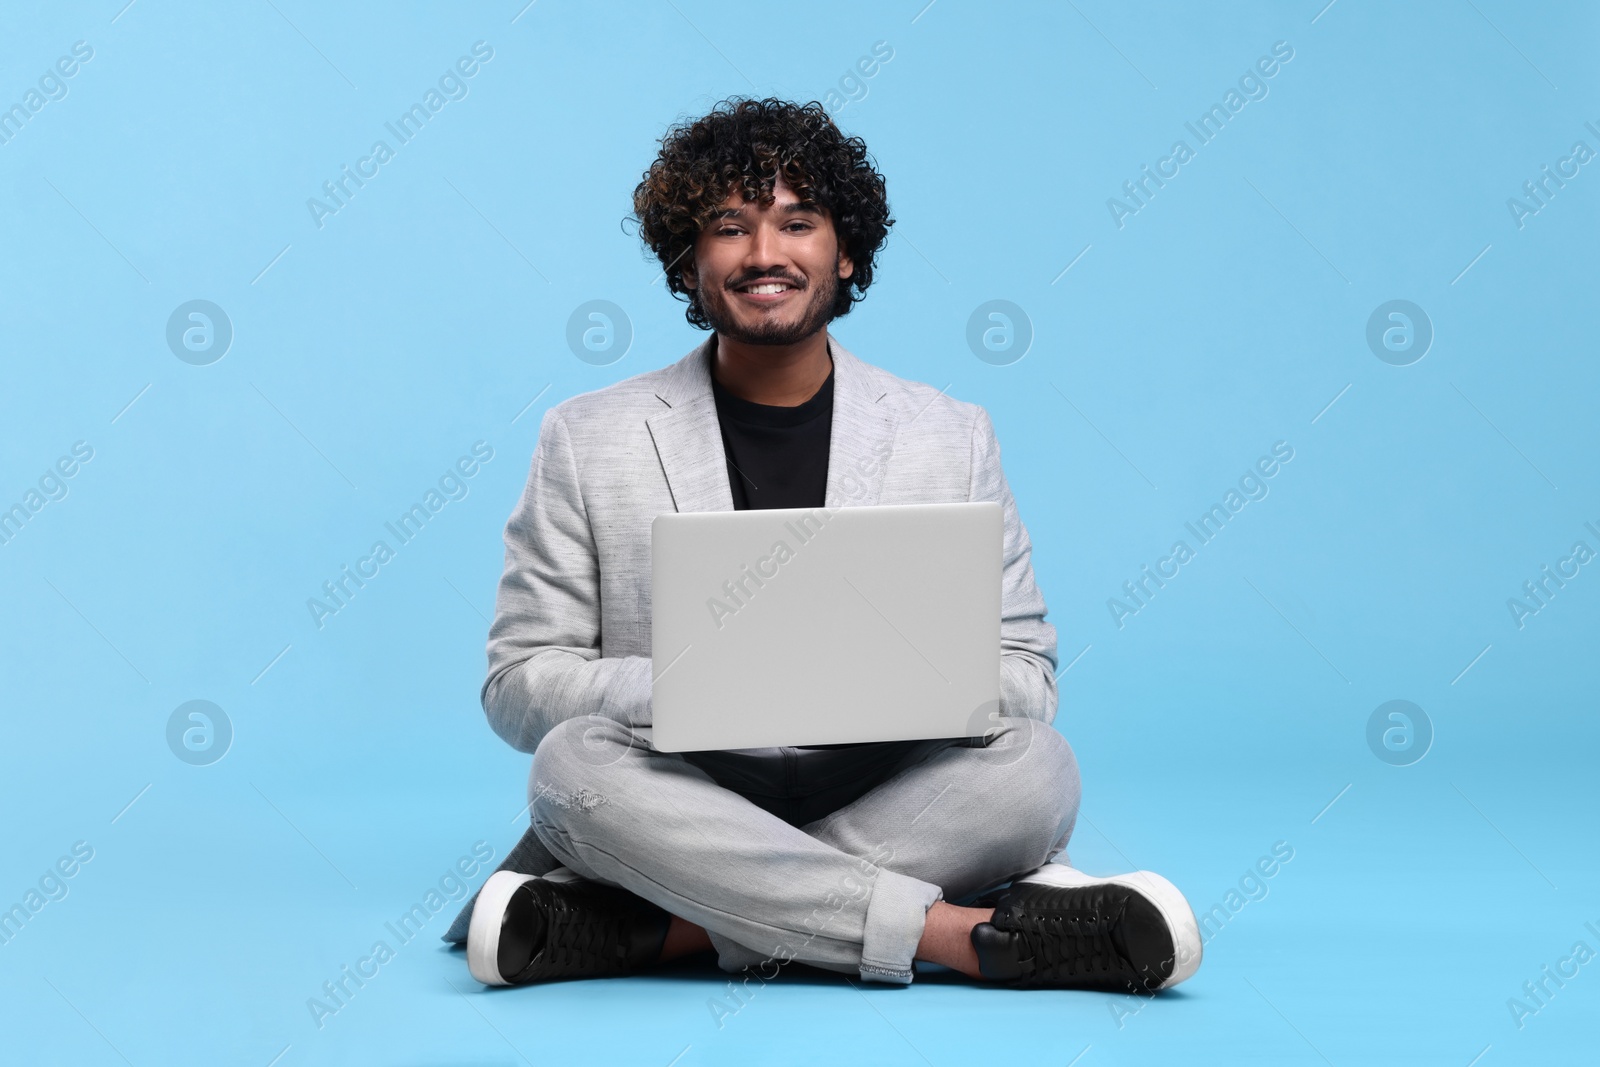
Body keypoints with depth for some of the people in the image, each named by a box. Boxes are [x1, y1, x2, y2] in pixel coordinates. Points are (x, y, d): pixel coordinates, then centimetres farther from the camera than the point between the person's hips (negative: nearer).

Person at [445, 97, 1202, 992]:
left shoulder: (953, 438, 8)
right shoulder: (589, 441, 4)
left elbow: (1024, 675, 8)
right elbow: (519, 682, 1)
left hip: (888, 809, 1)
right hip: (682, 810, -1)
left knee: (1036, 765, -27)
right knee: (575, 761, -32)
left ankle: (665, 932, -28)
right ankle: (976, 935, -31)